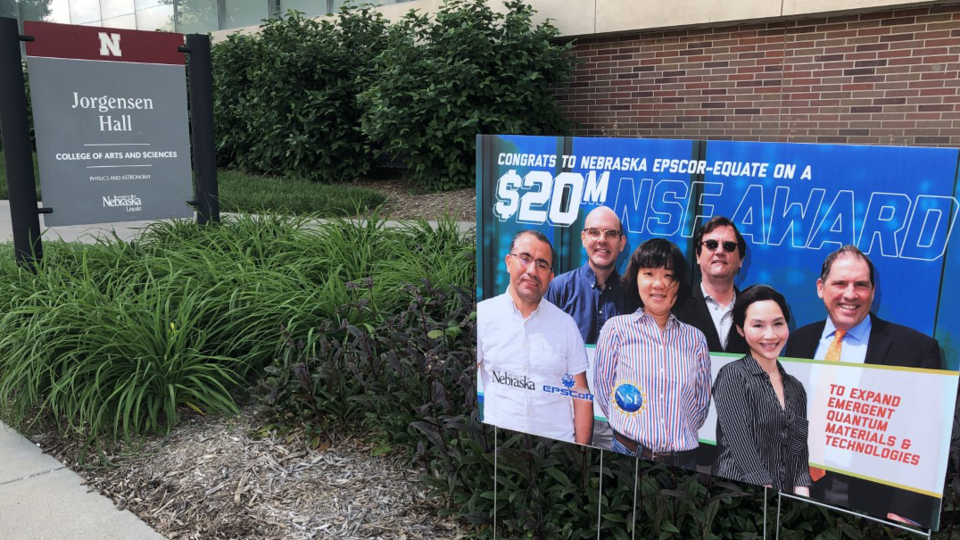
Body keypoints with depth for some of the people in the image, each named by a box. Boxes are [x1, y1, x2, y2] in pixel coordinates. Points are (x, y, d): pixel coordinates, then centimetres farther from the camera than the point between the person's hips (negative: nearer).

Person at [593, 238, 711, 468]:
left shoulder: (696, 339, 6)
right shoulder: (616, 329, -1)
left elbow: (702, 402, 12)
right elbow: (602, 390, 1)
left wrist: (679, 435, 3)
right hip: (627, 455, -2)